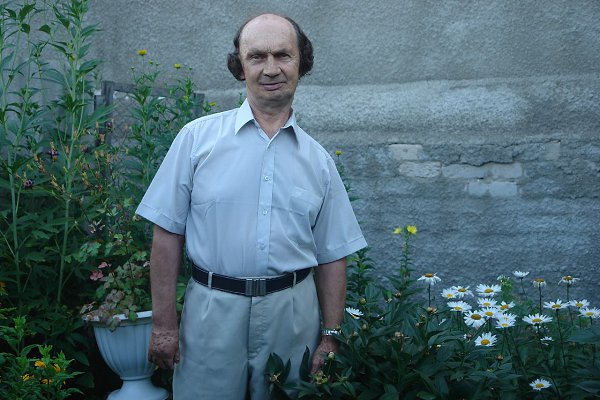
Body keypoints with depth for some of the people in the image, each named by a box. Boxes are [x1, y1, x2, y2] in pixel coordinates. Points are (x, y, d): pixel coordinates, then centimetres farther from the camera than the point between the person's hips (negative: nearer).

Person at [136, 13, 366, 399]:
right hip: (212, 309, -1)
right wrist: (164, 323, -5)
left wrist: (330, 337, 4)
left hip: (293, 313, 2)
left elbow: (331, 257, 7)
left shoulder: (319, 160, 5)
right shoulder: (197, 137, -2)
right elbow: (168, 233, -2)